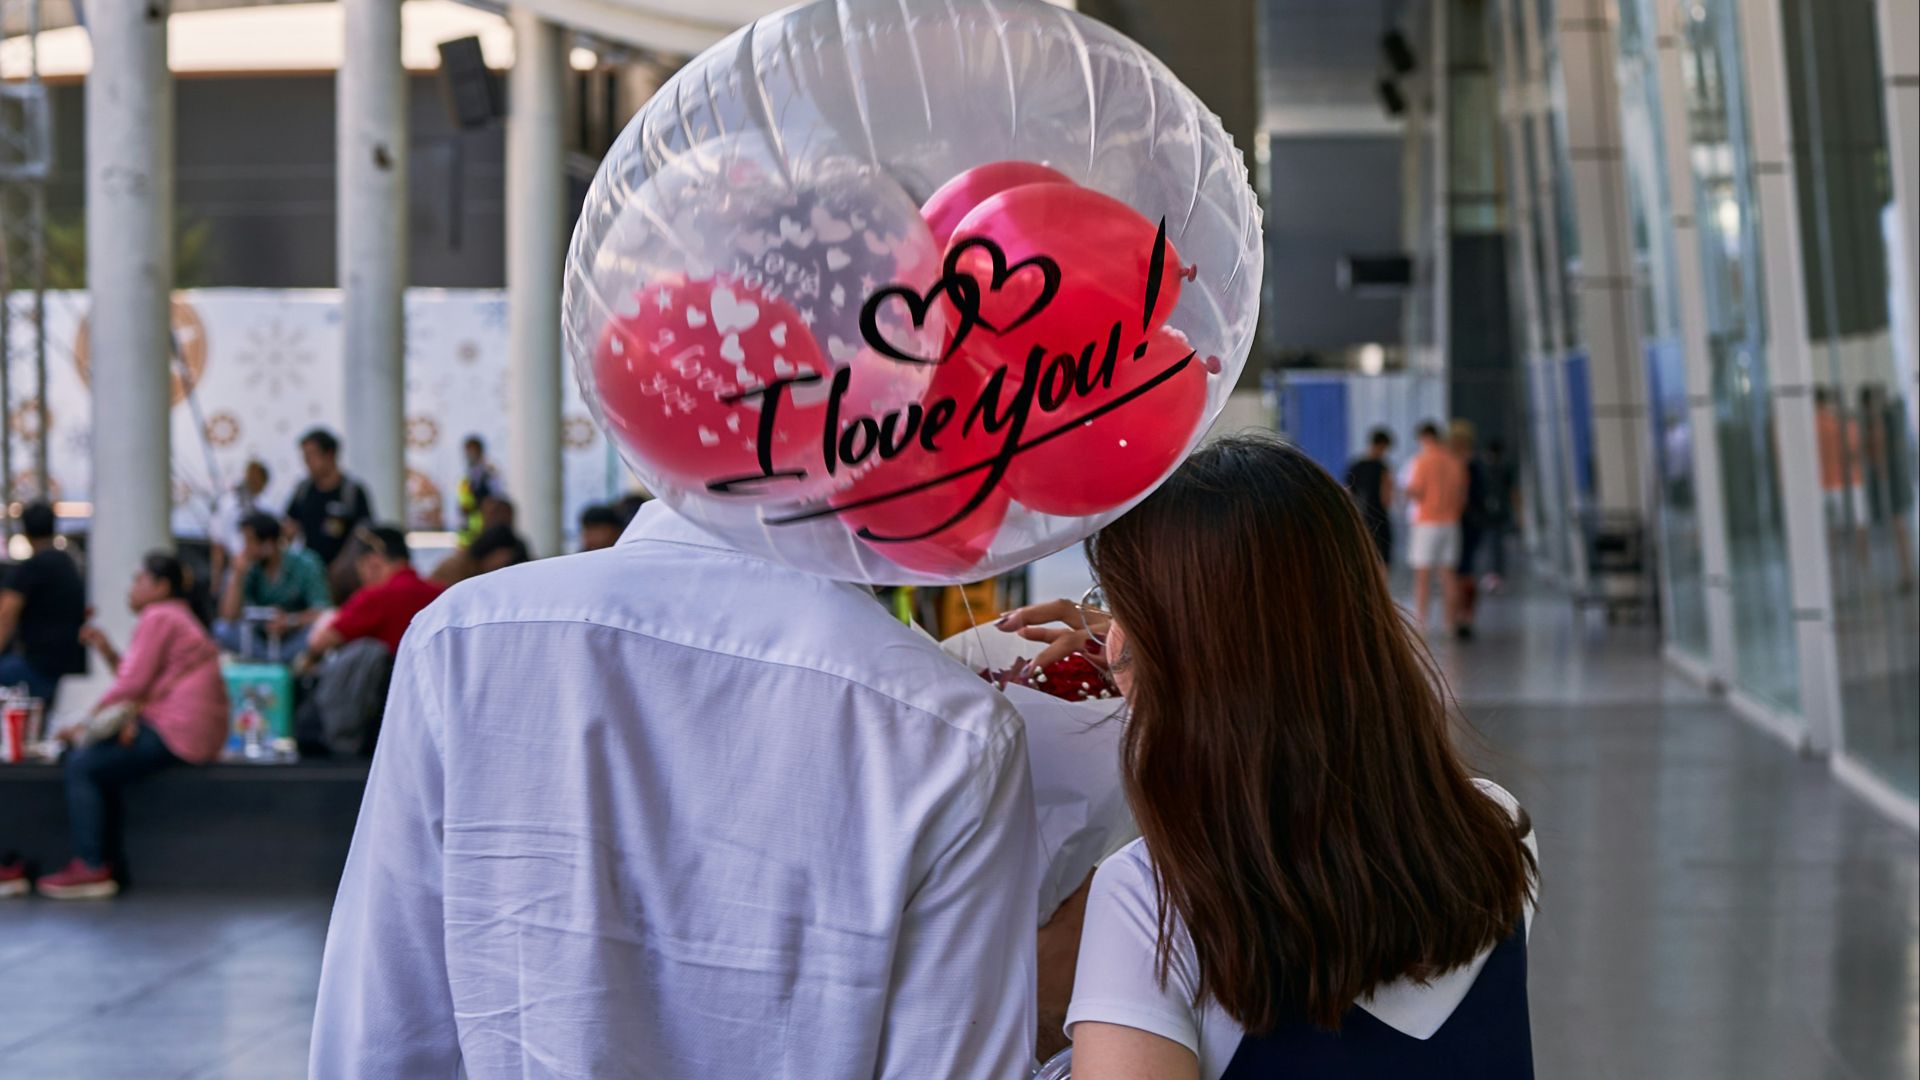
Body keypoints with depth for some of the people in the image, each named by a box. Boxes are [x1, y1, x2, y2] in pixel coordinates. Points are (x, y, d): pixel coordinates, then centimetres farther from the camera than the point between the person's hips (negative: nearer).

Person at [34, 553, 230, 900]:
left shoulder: (158, 618, -9)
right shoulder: (179, 617, 23)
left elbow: (132, 684, -15)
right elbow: (143, 681, 18)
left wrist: (88, 723, -7)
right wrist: (107, 652, 7)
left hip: (176, 734, -11)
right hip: (199, 730, 11)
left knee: (82, 765, -10)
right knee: (99, 759, 20)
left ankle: (92, 868, -10)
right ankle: (113, 863, 17)